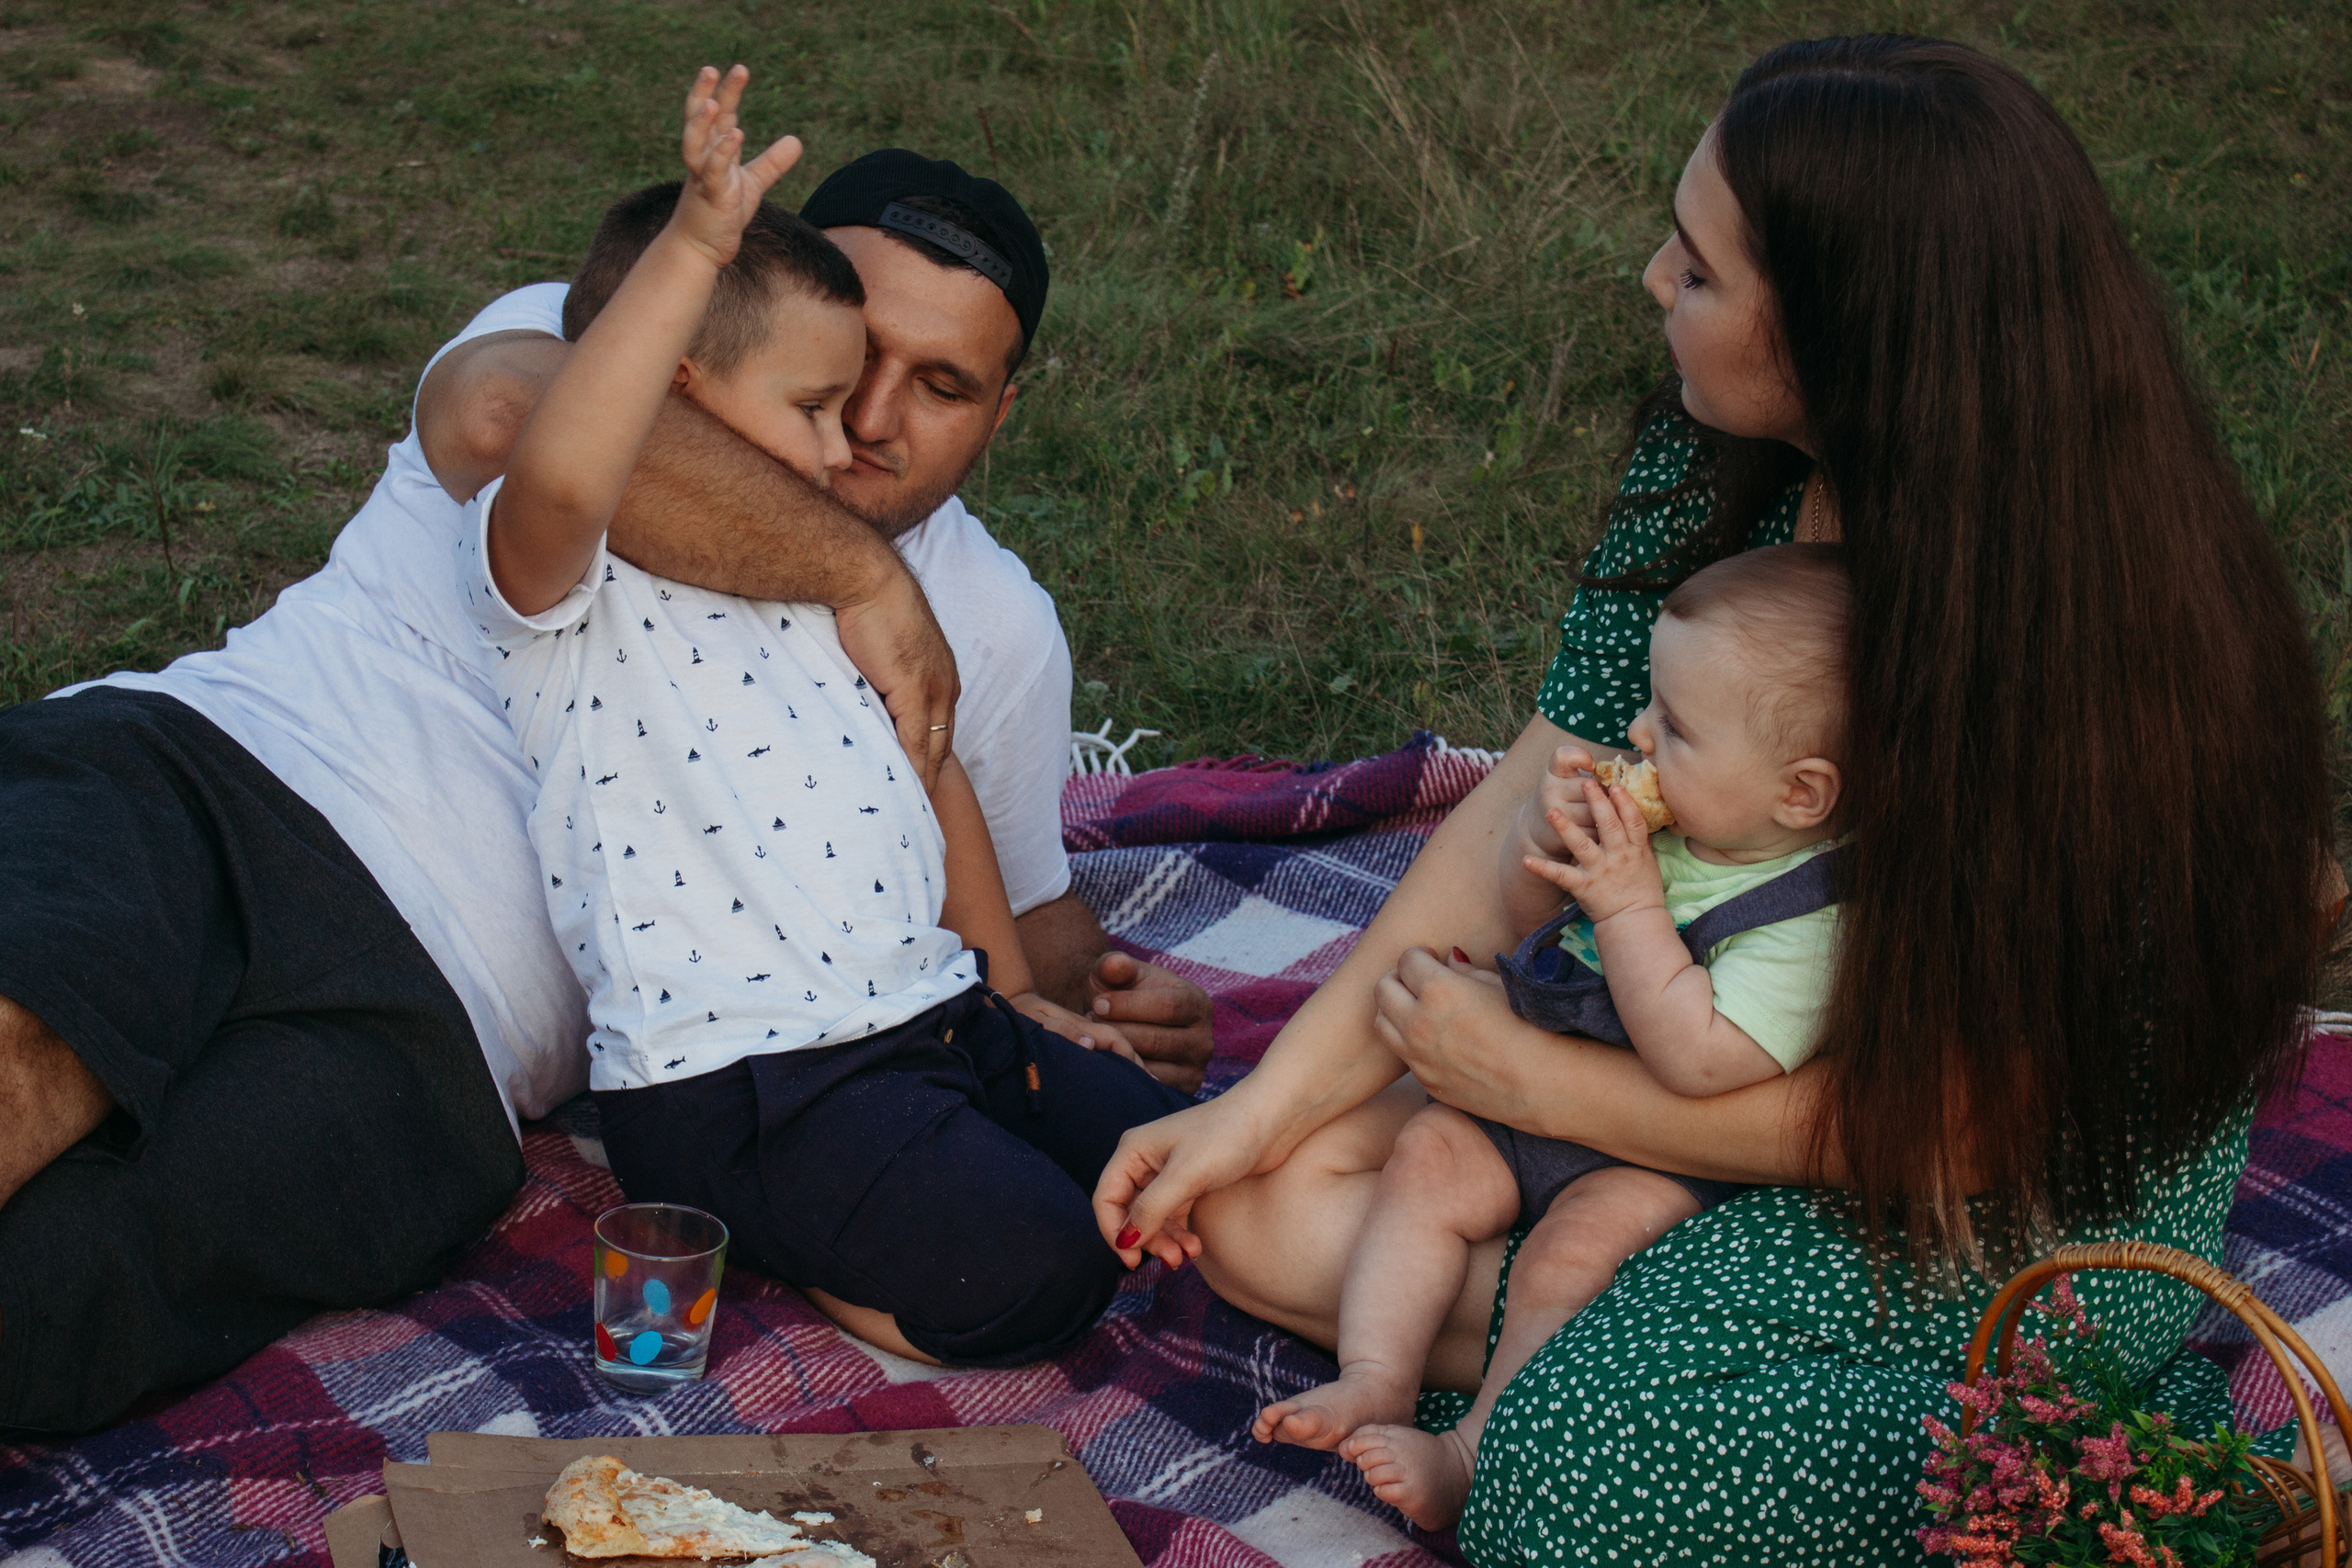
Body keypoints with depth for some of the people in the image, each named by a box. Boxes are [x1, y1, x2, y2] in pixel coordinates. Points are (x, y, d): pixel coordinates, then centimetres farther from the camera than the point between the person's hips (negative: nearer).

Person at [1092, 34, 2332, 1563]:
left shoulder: (2093, 646, -30)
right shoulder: (1716, 462, -10)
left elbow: (1947, 1124, -25)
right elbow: (1537, 795, -4)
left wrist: (1522, 1073, -18)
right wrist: (1267, 1102, -6)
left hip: (2020, 1228, -7)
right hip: (1703, 1062, 8)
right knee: (1264, 1210, -1)